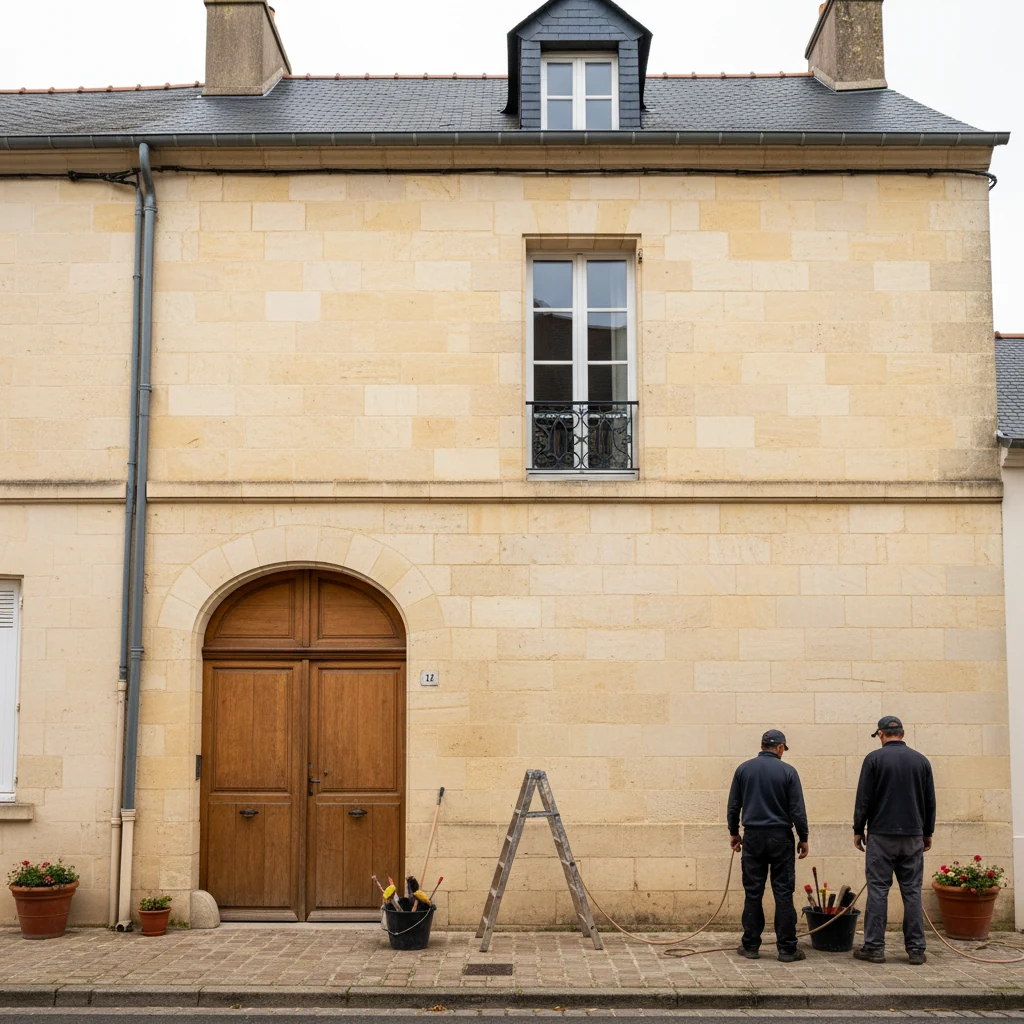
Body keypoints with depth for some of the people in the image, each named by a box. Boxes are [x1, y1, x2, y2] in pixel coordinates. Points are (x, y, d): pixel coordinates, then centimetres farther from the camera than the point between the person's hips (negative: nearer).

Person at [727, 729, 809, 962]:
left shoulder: (744, 769, 3)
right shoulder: (787, 771, -5)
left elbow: (733, 805, 6)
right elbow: (797, 810, -6)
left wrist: (733, 833, 17)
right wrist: (803, 838, 4)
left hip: (753, 837, 2)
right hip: (780, 838, -2)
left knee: (753, 893, 6)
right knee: (783, 893, 1)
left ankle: (751, 946, 9)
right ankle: (786, 949, 2)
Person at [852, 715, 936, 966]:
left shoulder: (874, 758, -5)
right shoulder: (921, 760, 6)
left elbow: (863, 799, -6)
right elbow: (930, 801, 9)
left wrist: (858, 830, 3)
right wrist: (928, 832, 18)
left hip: (881, 835, -3)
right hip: (913, 836, 3)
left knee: (878, 891, 1)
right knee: (912, 892, 6)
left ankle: (874, 948, 2)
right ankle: (916, 949, 7)